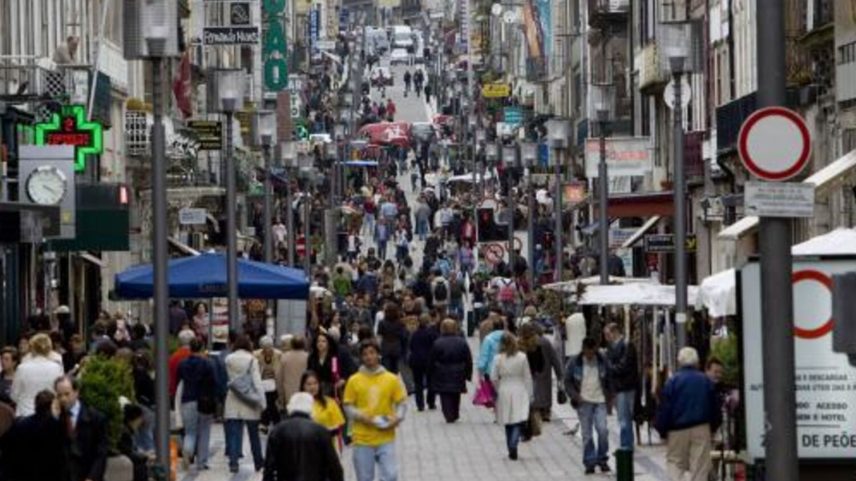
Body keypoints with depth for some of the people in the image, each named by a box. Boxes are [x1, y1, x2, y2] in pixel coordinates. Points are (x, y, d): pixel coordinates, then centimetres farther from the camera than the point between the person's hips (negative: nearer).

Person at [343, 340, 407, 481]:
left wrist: (397, 419, -12)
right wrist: (361, 417, -15)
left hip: (386, 438, 0)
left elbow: (402, 403, 6)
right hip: (362, 438, 0)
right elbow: (348, 406, 2)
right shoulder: (354, 380, 1)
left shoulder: (392, 379, 1)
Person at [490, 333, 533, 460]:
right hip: (519, 392, -2)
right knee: (519, 421, -3)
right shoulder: (522, 357, -8)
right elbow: (527, 377, -2)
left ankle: (511, 450, 20)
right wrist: (529, 394, 6)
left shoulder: (499, 358, -7)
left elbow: (493, 378, -4)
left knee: (508, 423, 14)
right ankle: (513, 444, -26)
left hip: (504, 392, 2)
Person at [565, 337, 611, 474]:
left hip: (600, 401, 1)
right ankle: (589, 462, 8)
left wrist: (609, 395, 4)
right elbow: (567, 381, 5)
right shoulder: (574, 363, -1)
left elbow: (609, 380, 14)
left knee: (603, 430, -11)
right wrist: (575, 395, -8)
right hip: (584, 402, -1)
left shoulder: (603, 361, 3)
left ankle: (602, 458, 6)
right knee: (587, 434, -1)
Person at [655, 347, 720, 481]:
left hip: (678, 430, -2)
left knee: (674, 461, 8)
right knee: (700, 464, 4)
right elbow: (714, 407, 8)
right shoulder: (706, 381, 2)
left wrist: (662, 430, 4)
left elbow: (664, 408, -6)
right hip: (701, 429, 2)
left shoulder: (673, 381, -6)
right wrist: (713, 424, 21)